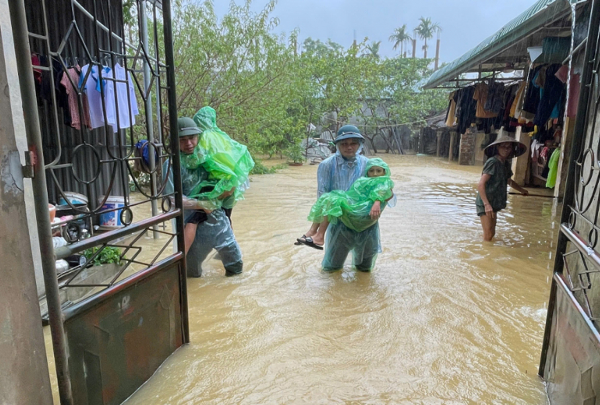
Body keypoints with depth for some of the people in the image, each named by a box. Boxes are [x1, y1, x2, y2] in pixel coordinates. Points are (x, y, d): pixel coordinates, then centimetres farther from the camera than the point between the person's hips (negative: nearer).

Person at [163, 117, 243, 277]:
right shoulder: (172, 165, -13)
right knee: (193, 273, 13)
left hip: (218, 219, 4)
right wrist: (202, 204, -20)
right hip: (195, 225, -4)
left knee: (236, 266, 14)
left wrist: (228, 188, -10)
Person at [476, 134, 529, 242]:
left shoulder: (506, 164, 9)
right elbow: (480, 185, -24)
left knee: (491, 233, 15)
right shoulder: (493, 162, -17)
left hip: (494, 204, 9)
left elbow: (509, 181, 30)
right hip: (485, 204, -9)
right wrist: (487, 204, -31)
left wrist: (522, 190, 44)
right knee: (488, 235, -9)